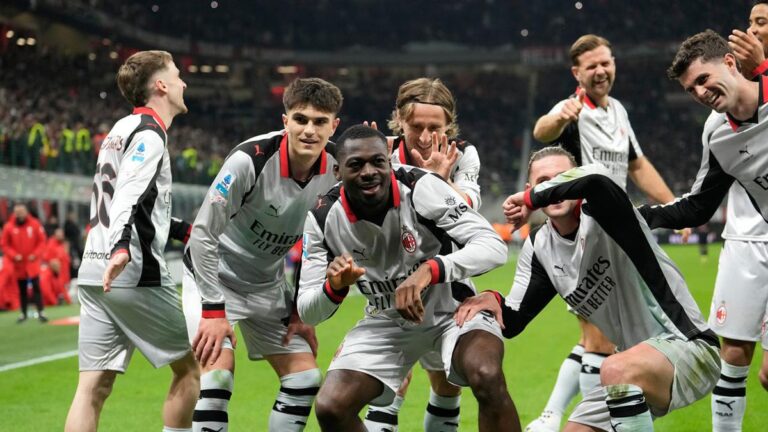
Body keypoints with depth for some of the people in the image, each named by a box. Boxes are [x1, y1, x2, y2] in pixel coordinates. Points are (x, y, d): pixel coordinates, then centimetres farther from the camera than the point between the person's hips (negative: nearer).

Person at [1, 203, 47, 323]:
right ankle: (23, 314, 18)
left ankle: (40, 313, -8)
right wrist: (13, 255, -14)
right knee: (22, 290, 9)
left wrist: (36, 254, -12)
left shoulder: (35, 224, -4)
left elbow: (42, 241, 0)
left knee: (36, 287, -8)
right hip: (18, 264, 1)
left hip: (32, 262, -1)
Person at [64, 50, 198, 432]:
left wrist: (187, 231, 34)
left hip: (95, 275, 8)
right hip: (135, 275, -8)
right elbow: (129, 195, -24)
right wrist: (121, 248, -38)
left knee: (93, 386, 1)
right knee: (190, 366, 7)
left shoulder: (123, 129, 21)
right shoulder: (149, 133, -7)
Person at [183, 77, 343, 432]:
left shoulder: (335, 172, -12)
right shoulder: (251, 159, -29)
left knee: (305, 378, 3)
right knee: (219, 373, -21)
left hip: (269, 283, 6)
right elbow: (203, 232, -24)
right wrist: (213, 310, -24)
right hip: (214, 274, -6)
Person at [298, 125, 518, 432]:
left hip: (451, 306, -3)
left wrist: (429, 270, -45)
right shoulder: (323, 219, -14)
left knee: (487, 377, -33)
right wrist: (334, 286, -33)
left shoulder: (421, 188, -24)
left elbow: (494, 247, -30)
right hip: (386, 320, 3)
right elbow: (307, 312, -9)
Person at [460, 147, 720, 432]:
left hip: (688, 347, -8)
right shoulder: (539, 248, 5)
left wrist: (531, 198, -25)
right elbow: (512, 322, 5)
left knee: (616, 370, -36)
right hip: (638, 371, 8)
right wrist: (492, 300, -18)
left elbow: (595, 179, -41)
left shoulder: (600, 214, -16)